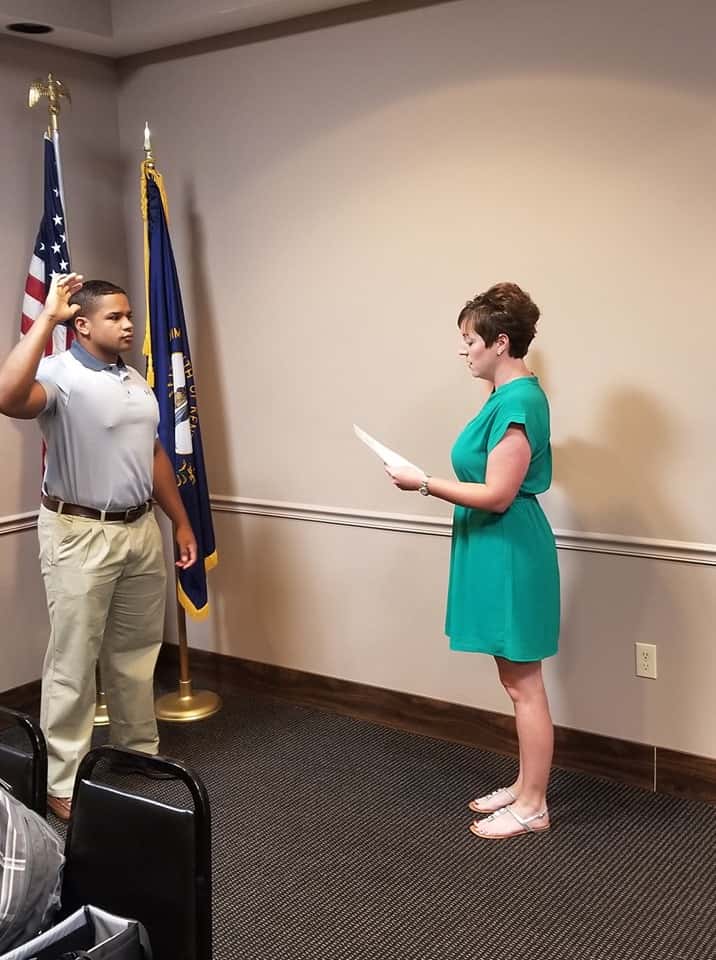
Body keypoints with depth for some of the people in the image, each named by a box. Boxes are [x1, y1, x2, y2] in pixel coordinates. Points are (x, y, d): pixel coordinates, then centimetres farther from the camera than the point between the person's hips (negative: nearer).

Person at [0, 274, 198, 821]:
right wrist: (47, 317, -29)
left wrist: (182, 524, 17)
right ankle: (64, 784, 13)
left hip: (141, 530, 7)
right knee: (74, 663, 1)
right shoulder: (60, 375, -13)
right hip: (80, 535, -7)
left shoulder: (136, 381, 12)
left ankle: (142, 758, 34)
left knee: (136, 654, 18)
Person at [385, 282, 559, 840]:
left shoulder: (516, 403, -20)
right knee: (517, 682, 17)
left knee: (524, 685, 1)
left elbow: (497, 496, -22)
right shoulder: (517, 394, 10)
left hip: (510, 556, -10)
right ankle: (526, 787, 29)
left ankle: (533, 808, 13)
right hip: (502, 552, 10)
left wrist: (424, 484, -18)